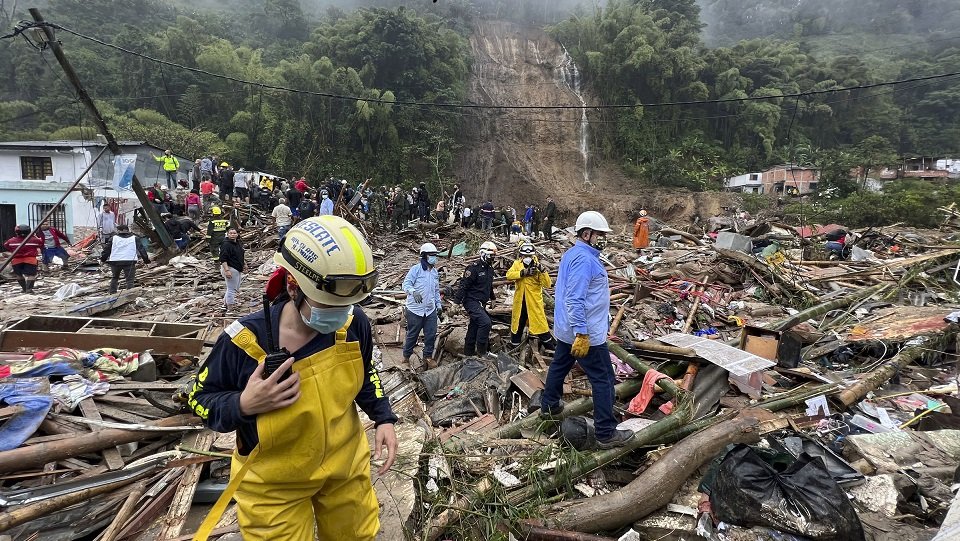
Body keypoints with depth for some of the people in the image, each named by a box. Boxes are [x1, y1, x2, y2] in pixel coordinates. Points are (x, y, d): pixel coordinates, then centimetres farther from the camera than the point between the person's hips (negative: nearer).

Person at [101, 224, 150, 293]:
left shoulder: (113, 238, 11)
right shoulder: (134, 238, 11)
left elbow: (107, 249, 12)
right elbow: (141, 249, 10)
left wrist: (103, 258, 24)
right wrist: (146, 259, 13)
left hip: (115, 261, 1)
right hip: (129, 262, -1)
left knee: (114, 278, 20)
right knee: (129, 279, -2)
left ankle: (112, 294, 20)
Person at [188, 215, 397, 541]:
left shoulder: (353, 323, -17)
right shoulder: (245, 341, -27)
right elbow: (200, 400, -10)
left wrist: (383, 418, -5)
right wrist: (243, 405, -30)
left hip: (346, 466, 4)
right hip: (274, 484, -3)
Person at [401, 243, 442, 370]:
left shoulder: (435, 272, 12)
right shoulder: (416, 269, -10)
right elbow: (406, 284, -17)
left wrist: (439, 304, 19)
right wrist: (413, 291, -36)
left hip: (431, 310, 6)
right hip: (415, 310, -6)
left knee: (431, 334, 6)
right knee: (412, 335, 7)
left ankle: (428, 357, 23)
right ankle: (406, 357, 25)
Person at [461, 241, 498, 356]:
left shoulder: (490, 268, 11)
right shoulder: (474, 267, -17)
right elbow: (464, 285, -18)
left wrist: (492, 298, 32)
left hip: (481, 303, 9)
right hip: (472, 302, -9)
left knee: (474, 327, 15)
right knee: (485, 322, -21)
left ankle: (469, 351, 25)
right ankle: (482, 351, -11)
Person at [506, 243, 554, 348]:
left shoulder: (537, 267, -4)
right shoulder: (517, 264, 3)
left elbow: (548, 284, -13)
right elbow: (509, 275, -17)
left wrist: (542, 270, -26)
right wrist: (524, 272, -26)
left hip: (534, 302, -2)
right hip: (520, 301, 3)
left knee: (540, 324, -3)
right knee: (518, 323, 16)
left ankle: (549, 346, 10)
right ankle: (514, 344, 33)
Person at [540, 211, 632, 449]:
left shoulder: (572, 254, 10)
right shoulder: (584, 259, -22)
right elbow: (575, 300, -29)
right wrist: (582, 334, -30)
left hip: (566, 329, 10)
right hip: (585, 332, -10)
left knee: (559, 366, 24)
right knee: (603, 380, -3)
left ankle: (549, 406, 41)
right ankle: (606, 433, 2)